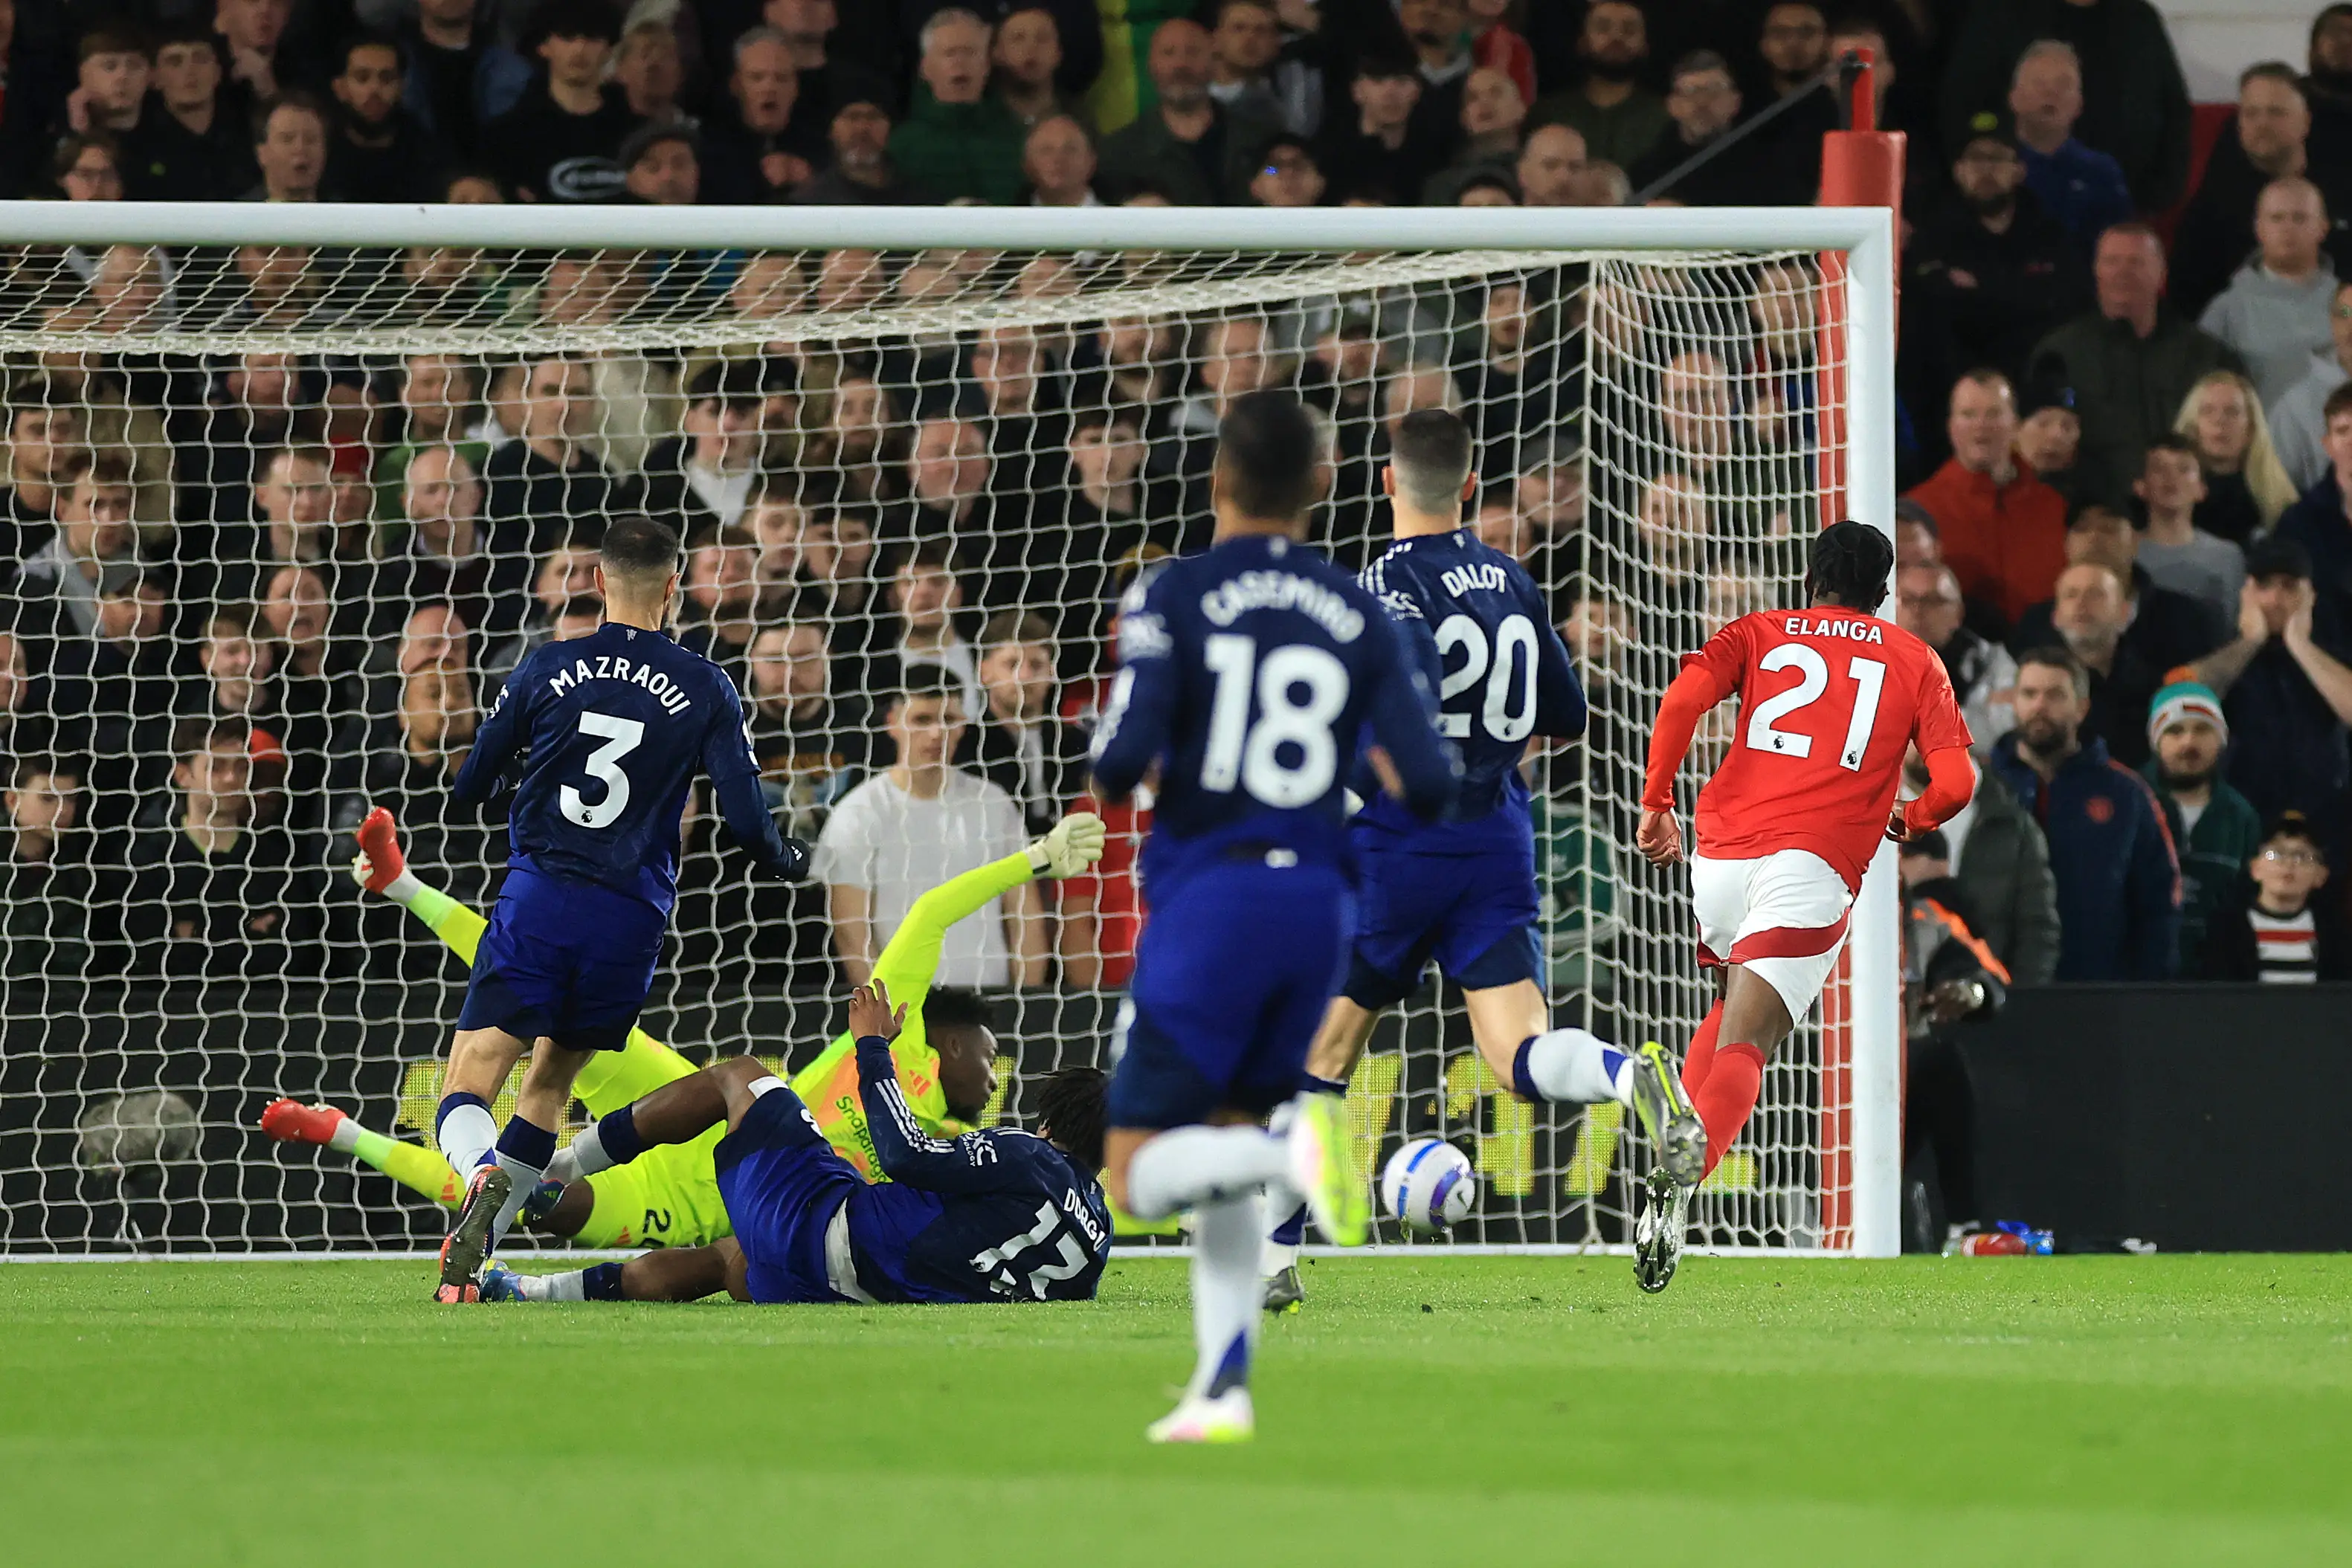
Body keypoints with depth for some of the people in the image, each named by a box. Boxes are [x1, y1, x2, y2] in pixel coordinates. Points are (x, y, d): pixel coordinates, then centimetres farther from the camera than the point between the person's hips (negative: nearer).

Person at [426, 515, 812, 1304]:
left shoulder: (547, 670, 2)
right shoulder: (705, 690, 1)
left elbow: (468, 786, 9)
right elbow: (747, 823, 0)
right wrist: (789, 861, 23)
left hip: (536, 903, -1)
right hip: (630, 919, 2)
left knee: (465, 1092, -3)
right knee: (548, 1087, 20)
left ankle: (484, 1177, -37)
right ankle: (475, 1259, 13)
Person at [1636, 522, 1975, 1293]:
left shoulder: (1757, 633, 17)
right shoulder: (1915, 661, 16)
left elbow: (1682, 700, -2)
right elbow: (1955, 782, 7)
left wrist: (1656, 804, 5)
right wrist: (1909, 820, 28)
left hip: (1722, 852, 3)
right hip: (1815, 867, -3)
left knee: (1734, 1007, 29)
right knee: (1746, 1042, -13)